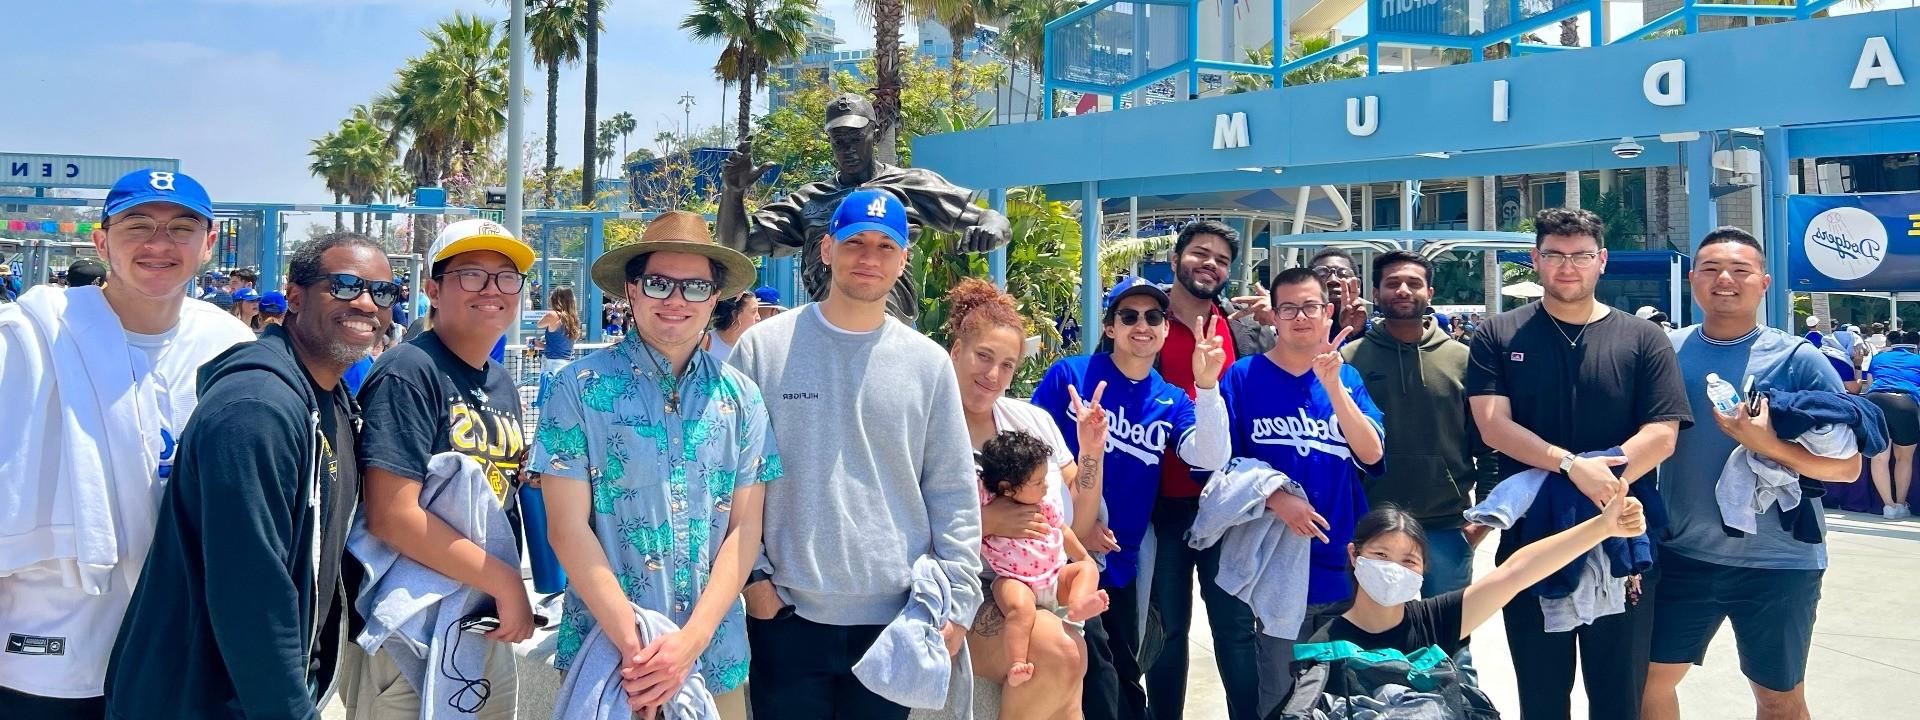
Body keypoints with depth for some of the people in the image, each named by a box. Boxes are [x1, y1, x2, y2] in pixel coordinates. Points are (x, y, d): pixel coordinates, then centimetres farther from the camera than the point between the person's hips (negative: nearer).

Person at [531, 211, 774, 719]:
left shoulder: (742, 398, 3)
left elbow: (745, 528, 1)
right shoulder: (582, 387, -5)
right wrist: (635, 649, -15)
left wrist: (691, 641, -12)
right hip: (605, 653, -2)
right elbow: (568, 527, -9)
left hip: (716, 658, 2)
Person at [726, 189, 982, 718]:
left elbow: (953, 493, 4)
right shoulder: (763, 347, -1)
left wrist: (957, 600, -1)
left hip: (896, 616, 1)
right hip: (787, 613, -1)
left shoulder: (928, 363, 3)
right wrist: (751, 574, -4)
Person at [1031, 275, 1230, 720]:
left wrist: (1206, 387, -24)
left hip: (1122, 559, 5)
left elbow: (1209, 458, -12)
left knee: (1124, 673, 15)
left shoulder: (1172, 401, 5)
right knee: (1095, 668, -10)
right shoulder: (1069, 375, -7)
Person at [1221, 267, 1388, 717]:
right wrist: (1275, 498, -21)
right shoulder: (1244, 377, -3)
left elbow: (1371, 454, -7)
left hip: (1344, 565, 3)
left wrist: (1332, 384, -18)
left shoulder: (1348, 377, 6)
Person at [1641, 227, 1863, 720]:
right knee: (1648, 677, 11)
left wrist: (1768, 443, -24)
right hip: (1681, 557, 3)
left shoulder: (1797, 360, -7)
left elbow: (1848, 465, -9)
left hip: (1777, 563, -2)